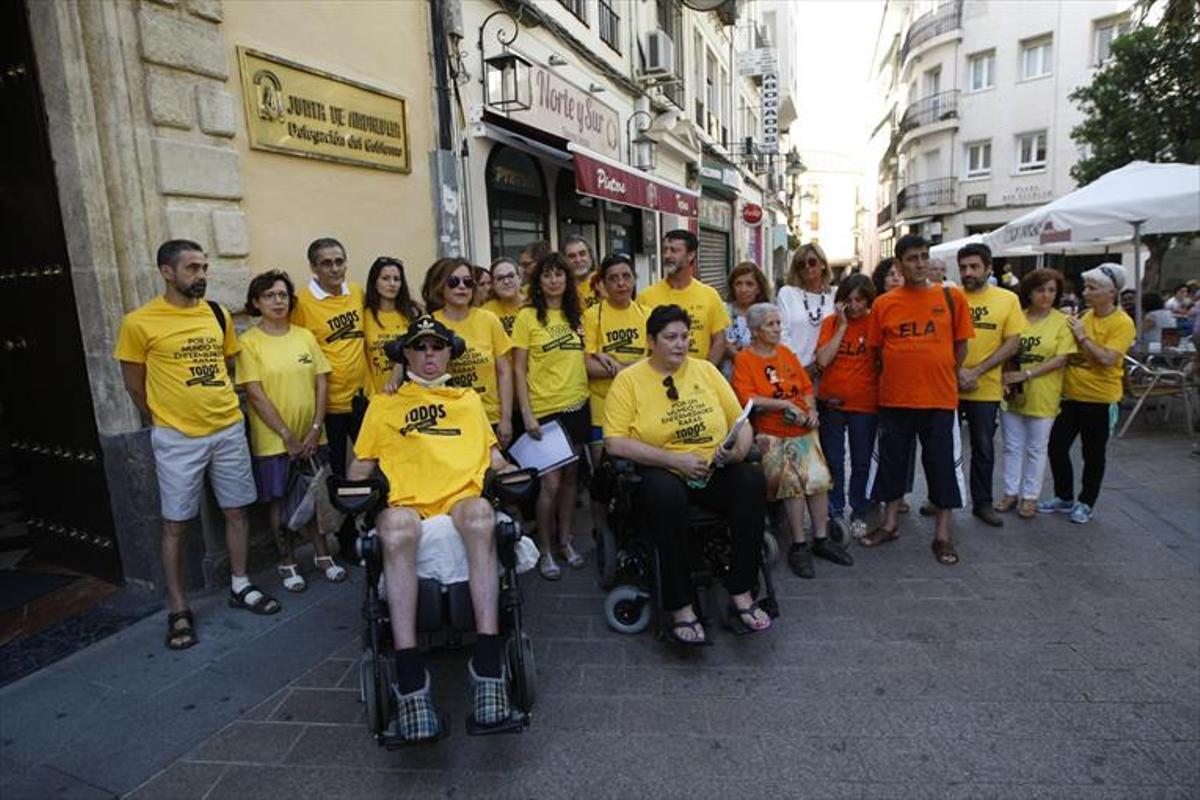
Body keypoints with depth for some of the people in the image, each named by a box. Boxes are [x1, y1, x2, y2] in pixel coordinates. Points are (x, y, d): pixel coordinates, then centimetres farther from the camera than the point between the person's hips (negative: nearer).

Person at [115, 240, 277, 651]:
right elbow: (135, 384, 0)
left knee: (236, 511, 12)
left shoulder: (218, 314, 5)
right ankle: (178, 609, 18)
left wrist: (219, 406, 11)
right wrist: (164, 422, 7)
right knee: (176, 524, 5)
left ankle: (240, 586, 28)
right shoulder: (139, 323, -9)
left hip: (229, 429, 4)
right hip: (178, 439, -4)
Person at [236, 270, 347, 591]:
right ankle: (287, 561, 25)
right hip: (273, 439, -3)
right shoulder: (250, 342, -7)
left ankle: (322, 554, 28)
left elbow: (322, 383, 1)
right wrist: (287, 435, -14)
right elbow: (256, 395, -11)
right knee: (278, 500, 9)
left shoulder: (305, 336, 4)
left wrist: (315, 429, -7)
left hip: (311, 436, 3)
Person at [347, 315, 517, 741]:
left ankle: (487, 664, -40)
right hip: (406, 504, 0)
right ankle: (410, 678, -40)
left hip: (463, 498, 1)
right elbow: (361, 465, 25)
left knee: (480, 514, -38)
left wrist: (509, 475, 5)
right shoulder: (383, 404, 29)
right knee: (397, 525, -39)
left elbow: (493, 455, 26)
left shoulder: (469, 398, 32)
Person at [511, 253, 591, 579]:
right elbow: (518, 369, -6)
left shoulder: (576, 315, 10)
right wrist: (526, 413, -13)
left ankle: (564, 540, 29)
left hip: (576, 405, 5)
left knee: (570, 477, 12)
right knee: (550, 481, -3)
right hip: (544, 409, -5)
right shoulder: (527, 316, -4)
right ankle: (545, 550, 15)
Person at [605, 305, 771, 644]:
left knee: (752, 480, -26)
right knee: (666, 492, -37)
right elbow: (614, 442, -10)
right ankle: (680, 609, -24)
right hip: (660, 473, -3)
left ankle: (741, 594, -15)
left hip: (714, 473, 4)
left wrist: (739, 449, -12)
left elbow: (741, 422, 12)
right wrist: (674, 459, -16)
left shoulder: (705, 370, 12)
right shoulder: (628, 379, 1)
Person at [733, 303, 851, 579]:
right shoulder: (744, 359, -2)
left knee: (819, 476, -13)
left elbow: (806, 387, 17)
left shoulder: (786, 352, 16)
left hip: (803, 430, 5)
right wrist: (785, 404, -15)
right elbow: (747, 399, -14)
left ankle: (821, 539, 2)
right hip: (770, 434, -5)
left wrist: (812, 411, -1)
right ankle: (799, 545, -6)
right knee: (792, 479, -21)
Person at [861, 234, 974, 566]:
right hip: (894, 398, 1)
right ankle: (889, 525, 28)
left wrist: (943, 377, 5)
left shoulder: (952, 297, -1)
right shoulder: (884, 303, 0)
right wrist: (899, 374, 5)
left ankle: (942, 535, 21)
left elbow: (960, 345, 5)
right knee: (892, 460, 12)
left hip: (940, 399, -1)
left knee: (941, 464, 7)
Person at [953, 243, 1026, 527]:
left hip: (986, 389, 0)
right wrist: (957, 371, -15)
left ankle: (982, 502, 24)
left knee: (983, 448, 10)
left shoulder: (1008, 299, -1)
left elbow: (1012, 343, -3)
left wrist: (976, 371, -14)